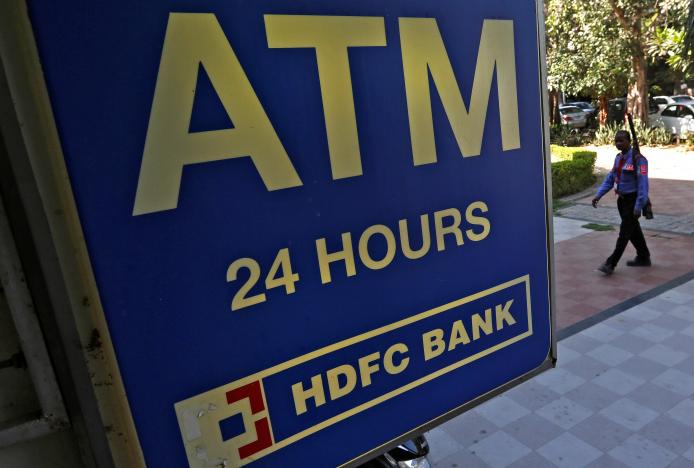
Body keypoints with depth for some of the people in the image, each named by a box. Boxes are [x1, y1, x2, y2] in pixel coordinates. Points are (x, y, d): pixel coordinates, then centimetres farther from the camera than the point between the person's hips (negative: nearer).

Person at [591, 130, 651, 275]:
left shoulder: (638, 159, -18)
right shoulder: (618, 158, 7)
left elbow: (643, 184, -21)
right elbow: (610, 178, 9)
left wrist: (638, 207, -24)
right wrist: (598, 195, -1)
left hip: (632, 200, -8)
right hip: (622, 199, 8)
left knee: (624, 232, -4)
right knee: (634, 230, 19)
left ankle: (611, 263, 0)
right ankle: (643, 258, 36)